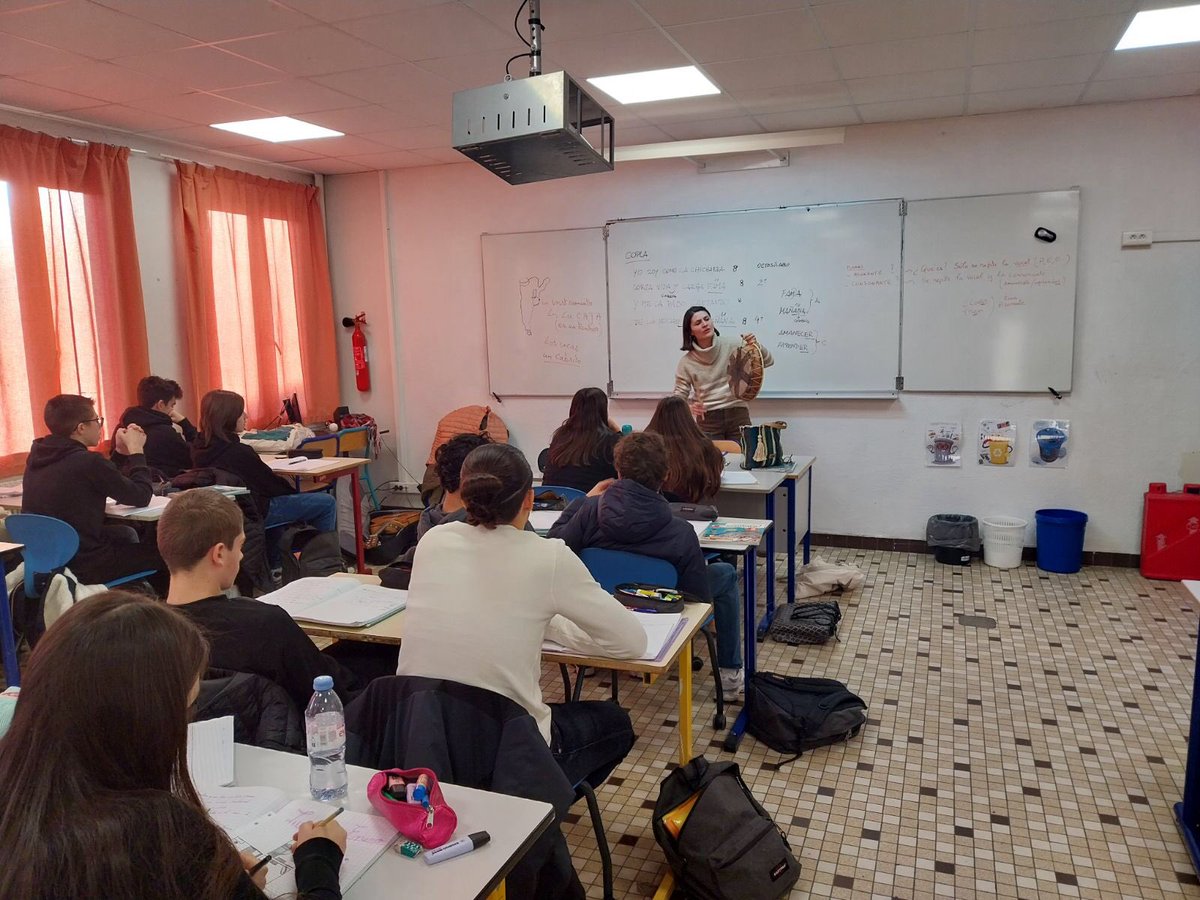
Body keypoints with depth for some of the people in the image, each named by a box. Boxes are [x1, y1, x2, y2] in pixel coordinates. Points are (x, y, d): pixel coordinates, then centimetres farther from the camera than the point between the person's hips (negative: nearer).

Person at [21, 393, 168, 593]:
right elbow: (141, 497, -12)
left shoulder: (36, 457, 2)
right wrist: (136, 451, -2)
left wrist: (121, 451, 10)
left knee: (125, 534, 28)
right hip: (83, 566, -9)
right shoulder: (88, 462, -23)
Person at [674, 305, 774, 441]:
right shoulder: (687, 361, -1)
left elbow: (768, 362, 1)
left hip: (738, 414, 0)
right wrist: (688, 408, -18)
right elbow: (679, 395, 3)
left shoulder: (731, 346, -1)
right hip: (707, 419, 0)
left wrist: (756, 346, -19)